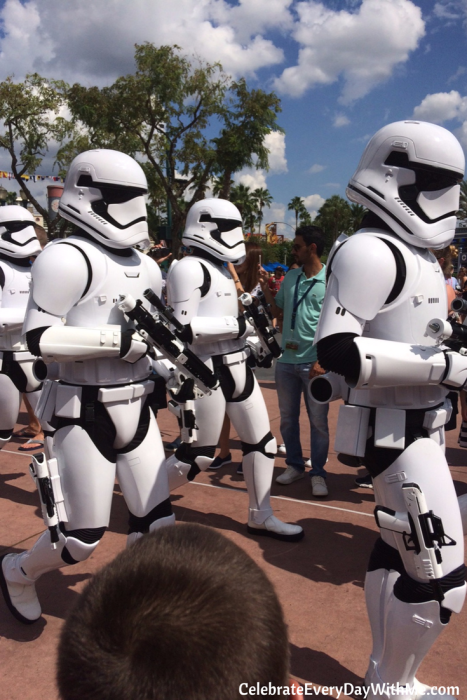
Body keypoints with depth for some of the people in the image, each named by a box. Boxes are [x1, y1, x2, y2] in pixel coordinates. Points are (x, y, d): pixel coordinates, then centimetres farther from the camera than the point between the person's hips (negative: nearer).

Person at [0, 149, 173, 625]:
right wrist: (119, 339, -25)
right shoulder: (68, 258, -15)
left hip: (137, 410, 7)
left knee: (157, 521, 10)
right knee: (81, 537, 5)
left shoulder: (144, 266, 10)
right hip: (85, 416, -7)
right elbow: (40, 339, -21)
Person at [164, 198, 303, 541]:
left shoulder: (222, 267, 14)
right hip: (208, 372, -9)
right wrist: (238, 325, -20)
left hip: (237, 367, 9)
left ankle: (261, 516, 29)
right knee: (199, 455, 2)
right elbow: (183, 329, -22)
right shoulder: (189, 268, -15)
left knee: (262, 442, 14)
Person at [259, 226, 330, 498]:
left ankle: (318, 473, 18)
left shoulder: (331, 280, -8)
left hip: (314, 361, -5)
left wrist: (322, 360, -17)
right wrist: (266, 289, 1)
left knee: (318, 420, 5)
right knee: (288, 418, 15)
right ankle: (294, 465, 30)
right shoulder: (291, 277, 9)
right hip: (287, 359, 6)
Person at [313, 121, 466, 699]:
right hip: (394, 430, -10)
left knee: (395, 551, 19)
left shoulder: (415, 252, 13)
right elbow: (338, 351, -27)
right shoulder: (371, 251, -18)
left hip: (419, 426, 10)